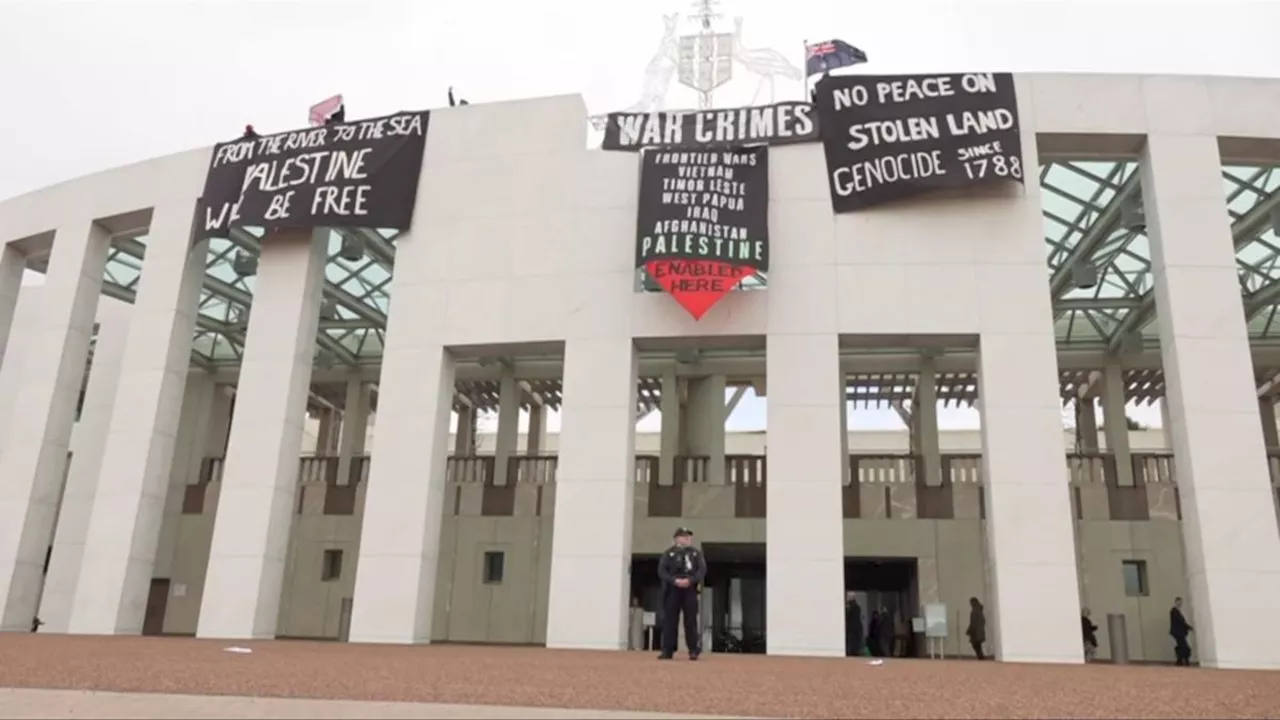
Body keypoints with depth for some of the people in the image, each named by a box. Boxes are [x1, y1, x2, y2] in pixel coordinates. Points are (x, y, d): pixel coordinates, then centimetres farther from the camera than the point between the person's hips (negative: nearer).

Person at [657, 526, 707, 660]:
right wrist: (674, 581, -17)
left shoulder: (696, 553, 11)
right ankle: (667, 650, 3)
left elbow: (702, 570, 0)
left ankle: (694, 651, 5)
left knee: (691, 620, -1)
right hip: (672, 590, 0)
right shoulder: (669, 553, 7)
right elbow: (662, 571, -2)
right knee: (669, 620, -1)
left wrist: (690, 580, -16)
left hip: (690, 590, 0)